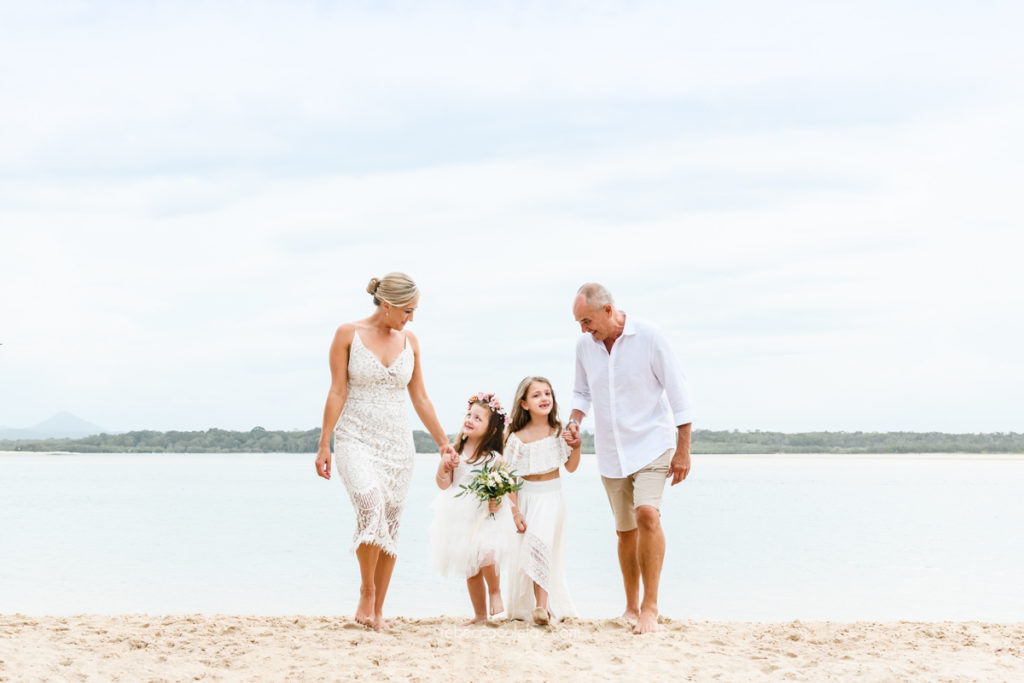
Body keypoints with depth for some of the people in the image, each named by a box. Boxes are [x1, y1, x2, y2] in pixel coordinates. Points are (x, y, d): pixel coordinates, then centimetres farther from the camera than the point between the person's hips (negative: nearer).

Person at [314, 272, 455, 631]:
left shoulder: (409, 341, 8)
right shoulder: (347, 334, -3)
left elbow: (420, 398, 13)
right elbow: (337, 392, -4)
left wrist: (443, 442, 13)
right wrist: (324, 445, -7)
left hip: (397, 444, 4)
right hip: (355, 440, -4)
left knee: (390, 526, 2)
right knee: (371, 507, -27)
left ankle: (378, 610, 11)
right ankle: (366, 590, -11)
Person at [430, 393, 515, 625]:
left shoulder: (493, 458, -7)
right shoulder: (455, 452, 2)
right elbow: (444, 485, 5)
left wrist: (496, 501, -22)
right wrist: (444, 466, -12)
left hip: (485, 518, -4)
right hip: (460, 517, 4)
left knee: (486, 555, -26)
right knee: (470, 570, 11)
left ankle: (495, 592, 4)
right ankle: (480, 614, 25)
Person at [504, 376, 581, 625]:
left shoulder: (559, 431, 0)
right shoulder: (518, 438, -7)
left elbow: (571, 467, 8)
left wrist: (576, 445, -9)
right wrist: (515, 512, -11)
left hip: (552, 499, 0)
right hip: (526, 499, 0)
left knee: (540, 544, -20)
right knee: (523, 552, 1)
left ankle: (543, 605, -21)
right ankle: (524, 607, 17)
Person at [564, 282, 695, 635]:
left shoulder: (648, 337, -13)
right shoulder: (584, 345, 0)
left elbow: (677, 392, -8)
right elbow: (582, 391, 17)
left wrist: (683, 450, -8)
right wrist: (574, 422, -3)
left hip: (651, 443, -5)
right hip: (610, 451, 5)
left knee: (647, 514, -24)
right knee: (625, 530, 11)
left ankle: (650, 606, -21)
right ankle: (631, 608, 25)